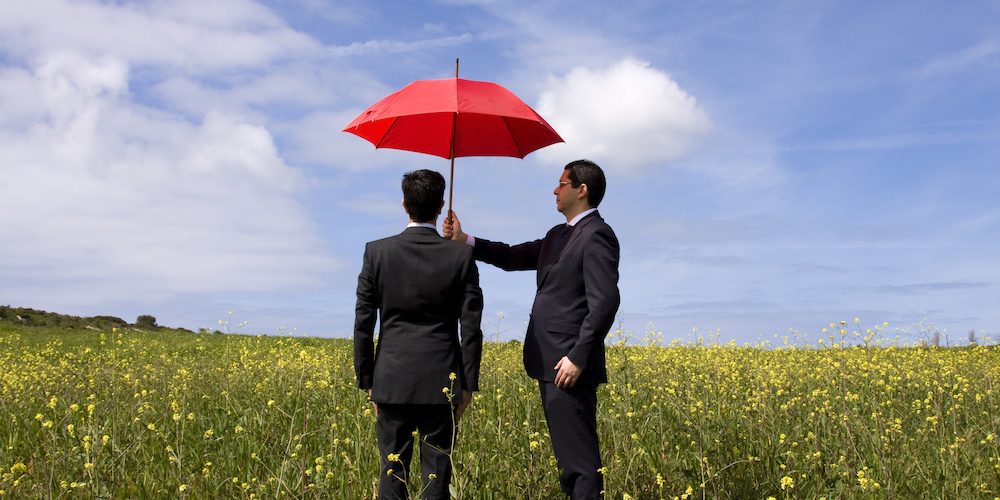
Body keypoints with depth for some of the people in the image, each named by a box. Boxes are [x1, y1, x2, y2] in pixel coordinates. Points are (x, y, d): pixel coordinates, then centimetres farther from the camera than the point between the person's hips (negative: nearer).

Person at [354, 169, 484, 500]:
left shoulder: (377, 252, -2)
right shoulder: (462, 256, -3)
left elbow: (363, 324, -1)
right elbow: (471, 327, -3)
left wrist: (366, 380, 8)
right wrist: (469, 384, 5)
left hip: (393, 382, 0)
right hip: (442, 383, 0)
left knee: (393, 473, 7)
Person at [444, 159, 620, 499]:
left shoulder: (596, 235, -12)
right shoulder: (558, 235, 18)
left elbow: (605, 302, -19)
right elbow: (514, 257, 18)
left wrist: (578, 357, -22)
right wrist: (464, 241, 6)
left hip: (570, 366, -10)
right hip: (551, 364, 10)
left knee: (579, 458, -7)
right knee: (569, 456, 15)